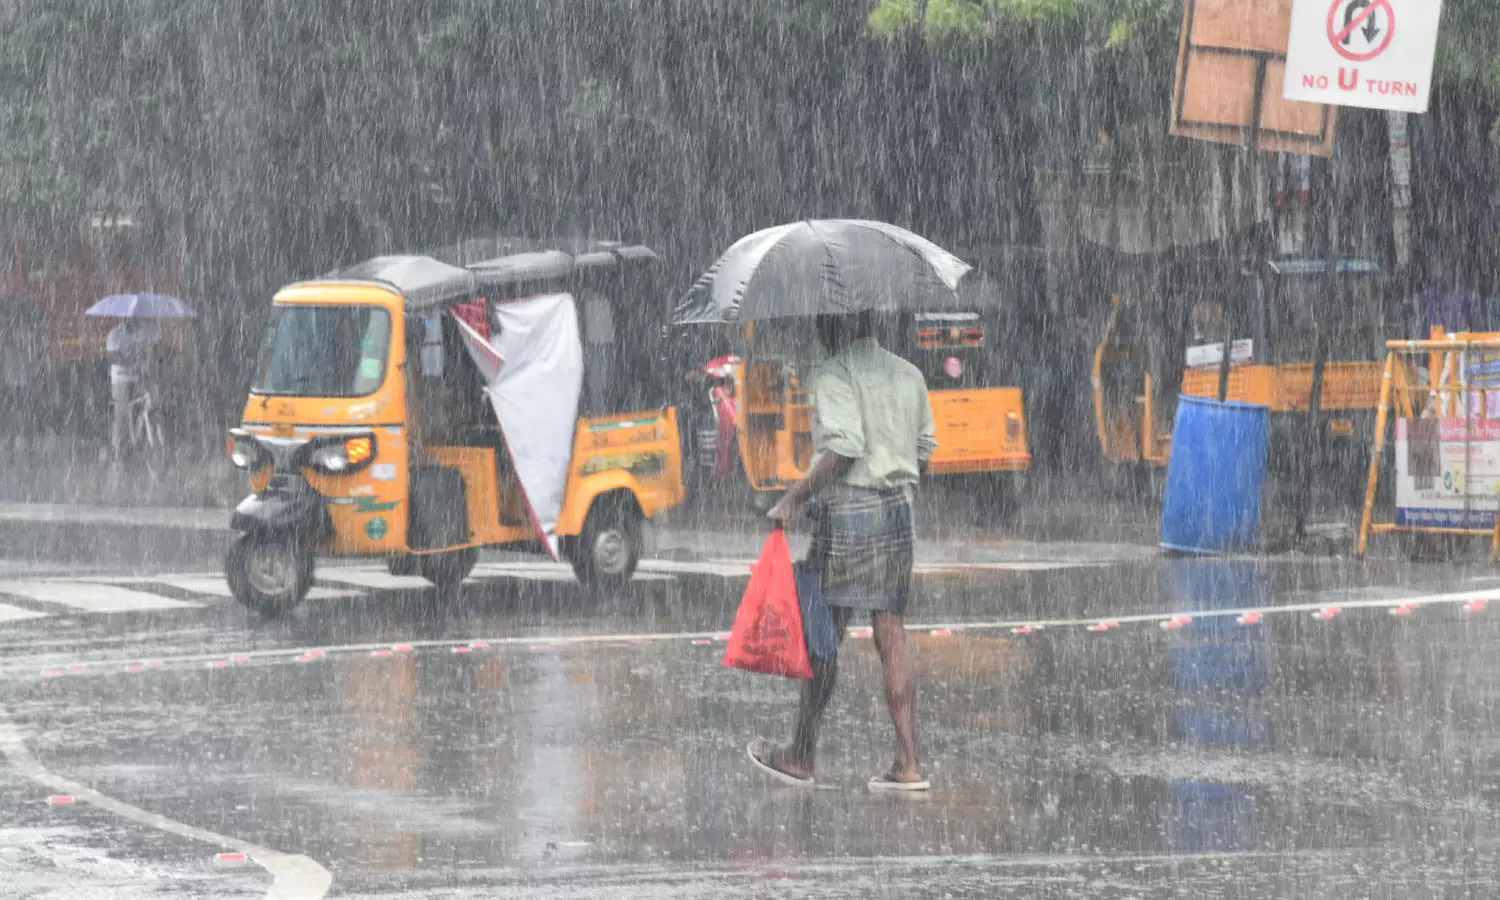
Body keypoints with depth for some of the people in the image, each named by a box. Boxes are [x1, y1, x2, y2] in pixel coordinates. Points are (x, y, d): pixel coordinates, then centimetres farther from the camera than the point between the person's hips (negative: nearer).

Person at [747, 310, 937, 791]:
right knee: (891, 634, 6)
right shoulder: (908, 374, 12)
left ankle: (802, 757, 11)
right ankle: (907, 764, 1)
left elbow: (843, 446, -21)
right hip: (898, 508, 7)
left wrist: (793, 500, -16)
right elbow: (925, 448, 13)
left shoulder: (832, 376, -10)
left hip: (848, 510, -7)